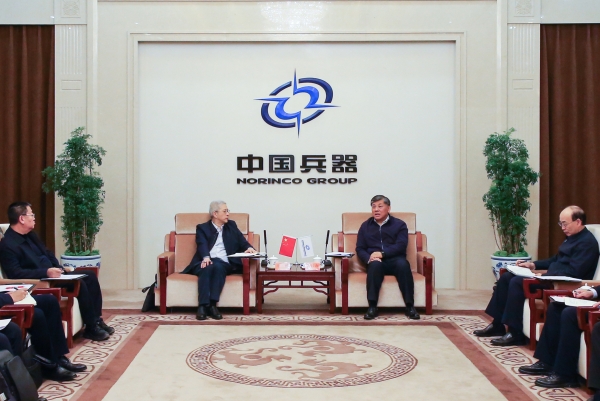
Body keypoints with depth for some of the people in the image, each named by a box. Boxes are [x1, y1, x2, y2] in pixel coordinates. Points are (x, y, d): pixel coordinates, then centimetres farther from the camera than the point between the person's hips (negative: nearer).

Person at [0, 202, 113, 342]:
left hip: (52, 273, 10)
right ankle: (91, 328, -15)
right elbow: (16, 274, -24)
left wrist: (60, 267, 4)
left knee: (91, 278, -2)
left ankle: (97, 320, 2)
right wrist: (46, 272, -28)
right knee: (80, 284, -26)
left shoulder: (30, 234, 13)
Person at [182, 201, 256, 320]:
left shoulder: (232, 225, 24)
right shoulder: (202, 228, 14)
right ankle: (202, 306, -41)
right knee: (207, 269, -36)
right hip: (205, 262, -1)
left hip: (224, 263, 1)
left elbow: (242, 242, 14)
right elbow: (202, 245, -5)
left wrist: (248, 248, -11)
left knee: (218, 266, -34)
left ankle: (212, 305, -41)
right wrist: (206, 257, -27)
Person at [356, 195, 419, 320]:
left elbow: (401, 245, -4)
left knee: (403, 264, -35)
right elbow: (360, 249, 10)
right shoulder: (365, 226, 18)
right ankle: (372, 307, -39)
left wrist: (382, 253, -19)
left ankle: (410, 306, -32)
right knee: (375, 264, -36)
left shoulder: (399, 224, 11)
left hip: (394, 261, 0)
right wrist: (369, 258, -13)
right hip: (376, 262, 1)